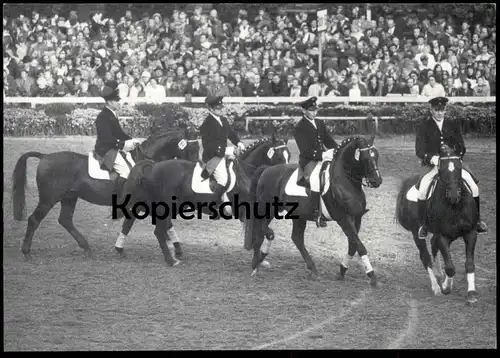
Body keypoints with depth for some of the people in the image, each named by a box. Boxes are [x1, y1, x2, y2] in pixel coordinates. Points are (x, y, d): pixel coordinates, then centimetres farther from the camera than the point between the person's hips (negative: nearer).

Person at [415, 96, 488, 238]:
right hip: (433, 166, -2)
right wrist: (431, 158, -23)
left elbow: (461, 146, 8)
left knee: (474, 187, -12)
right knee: (423, 189, -27)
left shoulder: (453, 126, 10)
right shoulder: (425, 127, 3)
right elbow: (419, 150, -4)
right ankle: (422, 224, -14)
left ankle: (477, 220, 4)